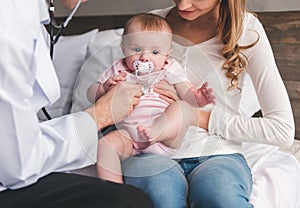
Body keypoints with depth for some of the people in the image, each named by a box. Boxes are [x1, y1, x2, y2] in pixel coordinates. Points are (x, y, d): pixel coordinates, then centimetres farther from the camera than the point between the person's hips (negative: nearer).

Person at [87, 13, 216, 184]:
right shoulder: (118, 70, 16)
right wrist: (106, 88, -7)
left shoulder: (169, 69, 13)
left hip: (166, 137, -1)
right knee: (104, 145, -25)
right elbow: (91, 94, 16)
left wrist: (197, 98, -23)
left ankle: (152, 135, -44)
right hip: (128, 135, 1)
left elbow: (186, 93, 2)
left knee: (182, 108, -26)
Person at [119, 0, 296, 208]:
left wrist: (203, 117, -10)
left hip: (218, 154, -1)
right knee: (160, 190, -34)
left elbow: (282, 130, -6)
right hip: (153, 152, 2)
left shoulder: (246, 29, -3)